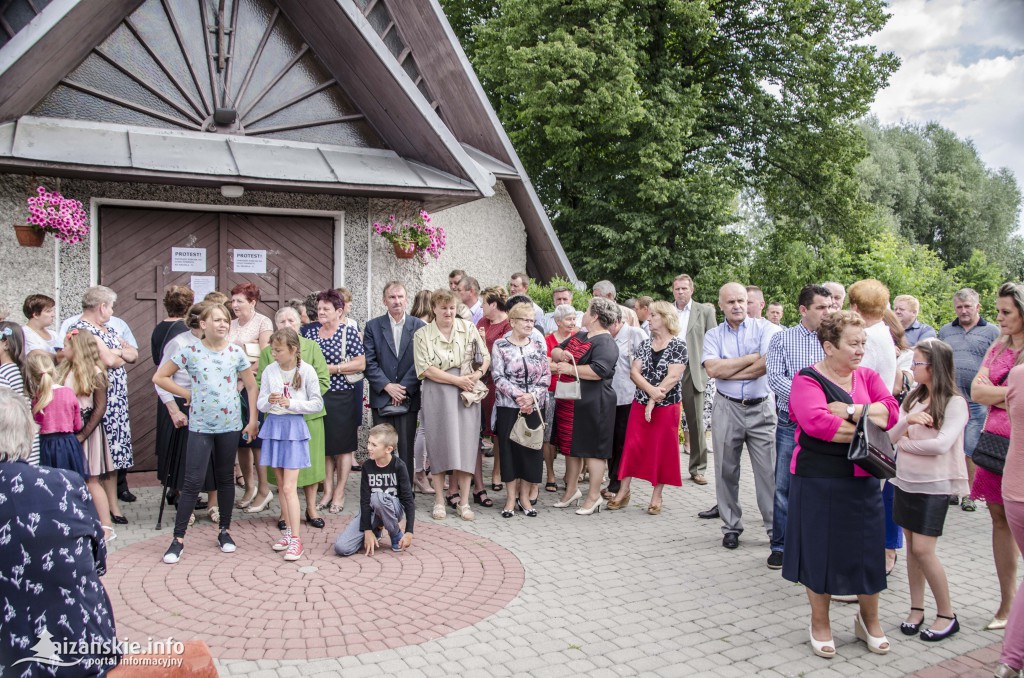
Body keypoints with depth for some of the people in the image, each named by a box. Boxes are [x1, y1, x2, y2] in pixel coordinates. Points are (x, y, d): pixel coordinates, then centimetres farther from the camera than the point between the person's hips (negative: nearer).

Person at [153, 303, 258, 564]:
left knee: (225, 478, 12)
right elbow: (159, 377, 2)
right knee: (193, 481, -5)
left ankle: (225, 531, 25)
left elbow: (251, 386, 7)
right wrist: (187, 394, -3)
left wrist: (252, 420, 4)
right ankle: (178, 538, 4)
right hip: (200, 425, -2)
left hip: (230, 424, 2)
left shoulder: (236, 353, 0)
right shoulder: (190, 352, -5)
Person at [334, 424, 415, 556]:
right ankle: (375, 530, 11)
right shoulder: (367, 466, -5)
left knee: (378, 497, -39)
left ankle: (396, 535, -12)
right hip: (370, 511, 3)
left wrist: (409, 532, -17)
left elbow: (409, 500, -13)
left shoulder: (399, 466, -14)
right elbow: (364, 499, -7)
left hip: (393, 509, -3)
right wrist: (367, 530, -15)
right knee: (341, 547, -16)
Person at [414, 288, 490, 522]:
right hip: (437, 394, -1)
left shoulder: (468, 328, 7)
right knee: (438, 444, 1)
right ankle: (439, 500, 11)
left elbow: (485, 356, 7)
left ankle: (462, 500, 8)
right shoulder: (422, 334, 1)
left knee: (465, 443, 0)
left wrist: (478, 373, -14)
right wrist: (457, 380, -13)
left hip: (467, 393, 2)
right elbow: (426, 369, -7)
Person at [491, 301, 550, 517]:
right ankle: (511, 497, 12)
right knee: (510, 449, 2)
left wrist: (532, 396, -11)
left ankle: (525, 496, 16)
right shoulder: (500, 345, -2)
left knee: (531, 450, 4)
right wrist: (519, 396, -16)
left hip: (534, 408, 3)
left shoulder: (539, 345, 7)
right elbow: (498, 377, -8)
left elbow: (546, 377, 4)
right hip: (508, 407, -2)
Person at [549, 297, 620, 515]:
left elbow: (598, 371, -26)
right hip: (569, 402, 9)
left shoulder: (605, 343, -14)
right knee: (571, 446, 16)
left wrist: (570, 369, -17)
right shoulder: (579, 337, 16)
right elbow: (555, 351, 19)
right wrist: (560, 354, -5)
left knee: (592, 449, 0)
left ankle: (594, 496, 11)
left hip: (592, 404, -9)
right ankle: (572, 489, 29)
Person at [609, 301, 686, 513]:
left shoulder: (678, 346, -7)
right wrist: (651, 391, -19)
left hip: (666, 407, -4)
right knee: (632, 446, 4)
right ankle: (623, 491, 11)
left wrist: (653, 401, -18)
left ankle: (657, 496, 15)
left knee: (662, 450, 4)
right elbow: (634, 372, -3)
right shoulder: (645, 344, 6)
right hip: (640, 404, 4)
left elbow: (673, 377, -16)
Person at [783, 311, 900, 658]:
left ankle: (869, 620, 34)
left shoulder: (868, 377, 7)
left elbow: (891, 411, -8)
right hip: (817, 481, -4)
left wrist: (848, 411, -21)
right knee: (819, 550, 7)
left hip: (862, 480, 5)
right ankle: (820, 623, 26)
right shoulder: (807, 380, -9)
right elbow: (816, 421, -26)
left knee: (867, 550, 11)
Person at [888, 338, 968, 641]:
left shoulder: (955, 403, -9)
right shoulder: (913, 397, 7)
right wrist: (907, 420, -17)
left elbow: (942, 444, -20)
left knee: (923, 549, -7)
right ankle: (916, 609, 20)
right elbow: (891, 436, 3)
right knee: (912, 546, 9)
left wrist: (905, 444, -8)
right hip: (906, 480, 6)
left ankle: (946, 614, 9)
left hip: (934, 484, -6)